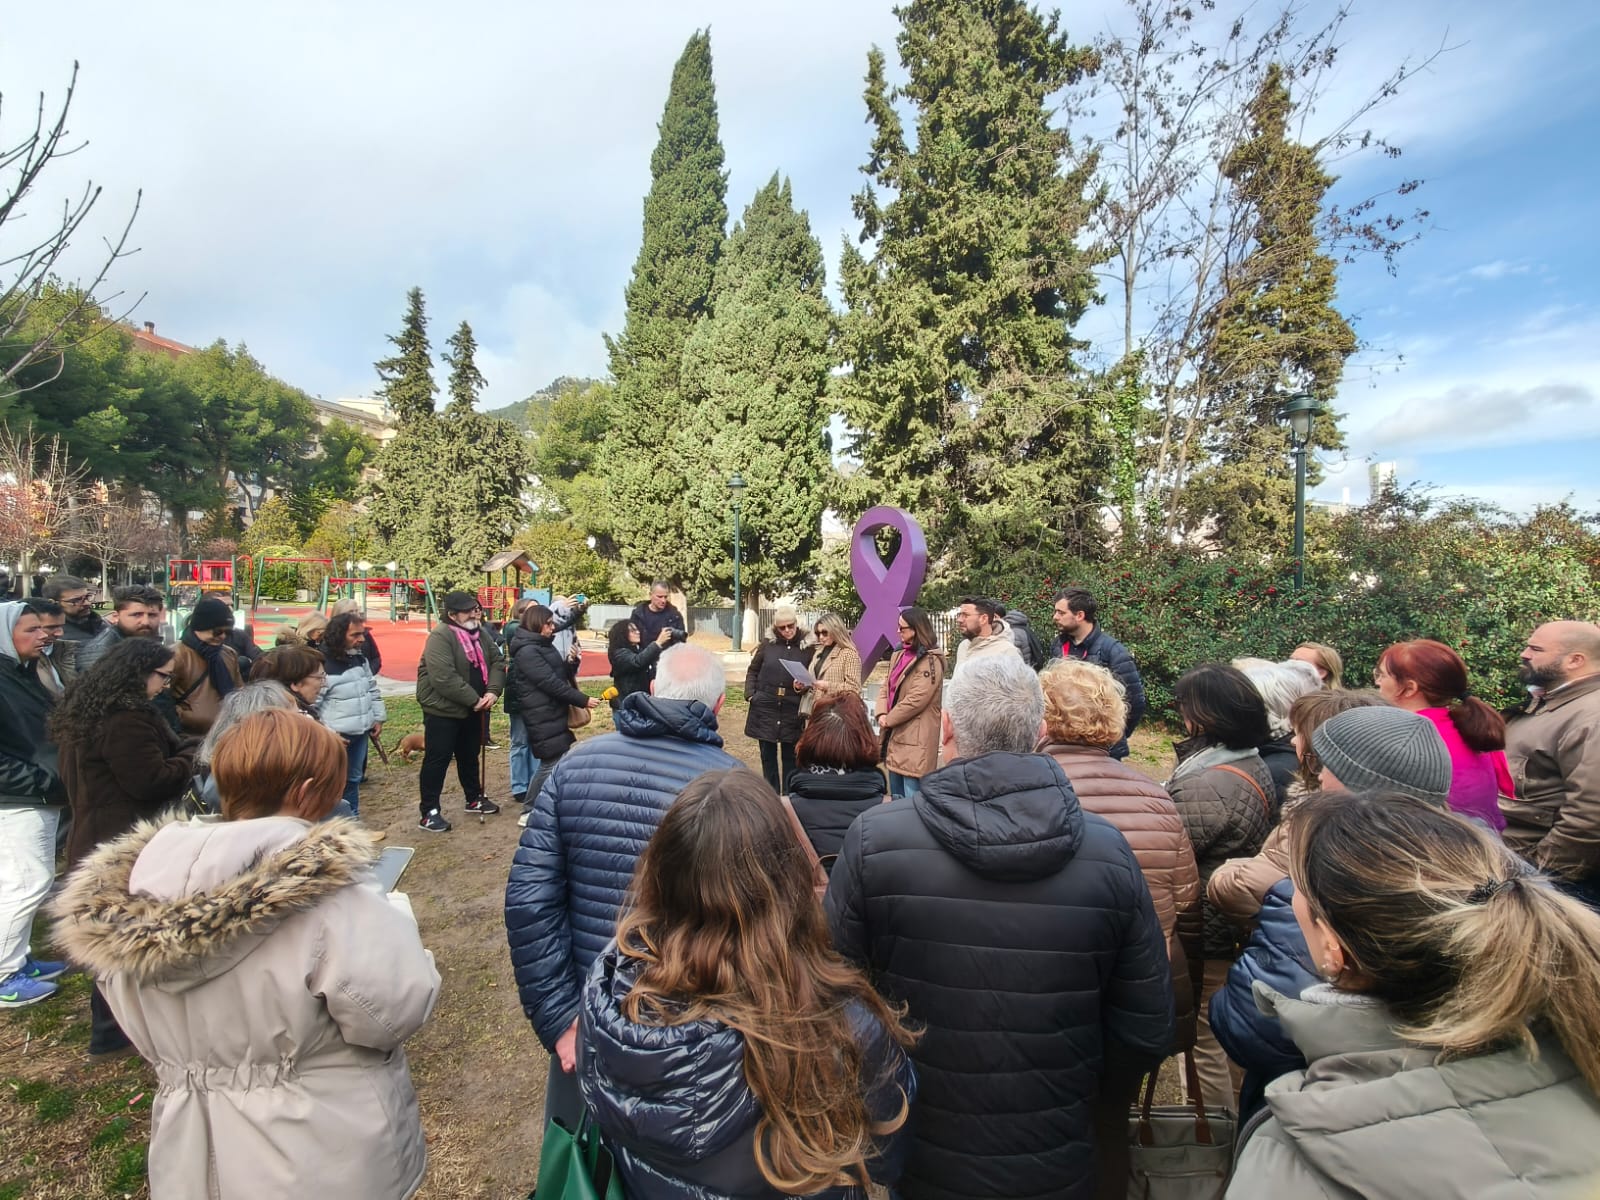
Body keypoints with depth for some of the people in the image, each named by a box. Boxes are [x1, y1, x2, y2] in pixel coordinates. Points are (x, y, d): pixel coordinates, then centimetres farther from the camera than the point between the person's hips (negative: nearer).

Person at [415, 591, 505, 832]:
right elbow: (445, 678, -30)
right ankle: (429, 812, 8)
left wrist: (493, 691, -15)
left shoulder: (482, 634, 5)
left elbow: (497, 663, 3)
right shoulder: (440, 637, -22)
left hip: (473, 709, 8)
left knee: (470, 756, 20)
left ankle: (474, 798, 36)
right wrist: (474, 699, -24)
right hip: (443, 709, -8)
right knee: (437, 760, -1)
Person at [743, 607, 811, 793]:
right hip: (765, 707, 2)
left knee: (790, 755, 8)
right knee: (768, 753, 11)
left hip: (793, 709, -2)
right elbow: (753, 671, 10)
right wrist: (750, 694, -1)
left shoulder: (807, 646, -3)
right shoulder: (768, 642, 2)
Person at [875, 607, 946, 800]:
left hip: (915, 738, -9)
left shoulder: (930, 660, -14)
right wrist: (881, 714, -5)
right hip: (896, 735, 9)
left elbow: (916, 699, -20)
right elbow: (886, 687, 13)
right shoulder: (901, 655, 14)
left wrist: (889, 720, -10)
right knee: (896, 797, 19)